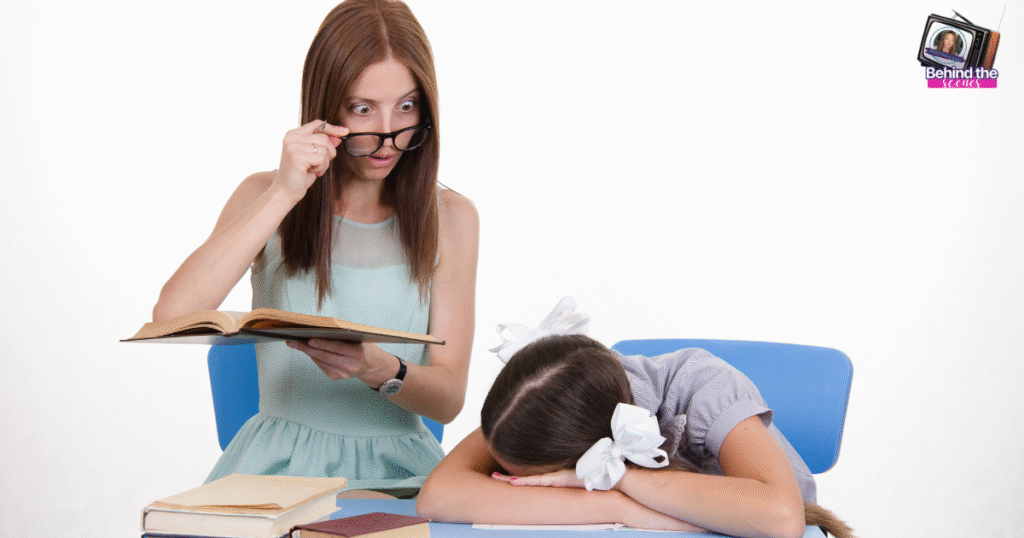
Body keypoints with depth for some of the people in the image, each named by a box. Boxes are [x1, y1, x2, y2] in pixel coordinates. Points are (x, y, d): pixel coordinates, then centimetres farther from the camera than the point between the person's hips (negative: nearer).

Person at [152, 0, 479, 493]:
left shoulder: (451, 218, 6)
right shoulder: (264, 197, 5)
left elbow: (448, 398, 1)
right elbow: (171, 316, -13)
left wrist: (379, 370, -23)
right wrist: (283, 195, -17)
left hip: (399, 469, 1)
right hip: (280, 463, 0)